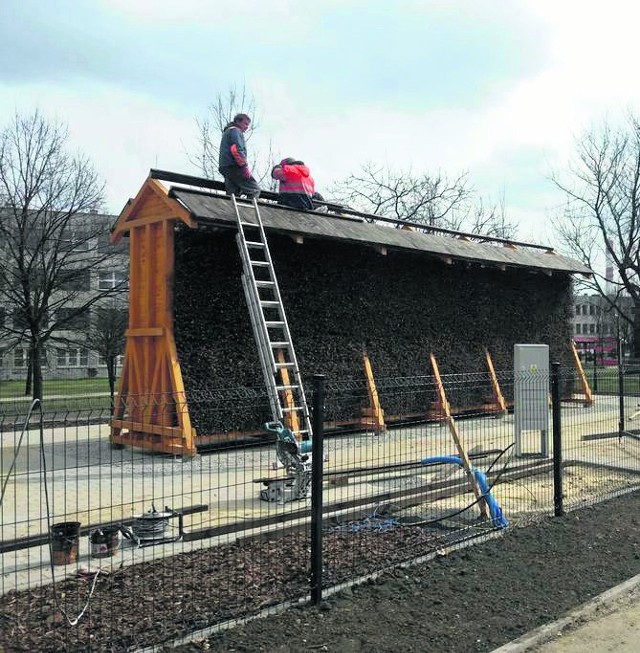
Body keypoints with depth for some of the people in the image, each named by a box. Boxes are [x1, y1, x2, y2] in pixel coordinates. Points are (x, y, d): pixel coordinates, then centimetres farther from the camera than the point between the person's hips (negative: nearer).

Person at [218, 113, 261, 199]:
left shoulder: (227, 132, 32)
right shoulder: (235, 131, -1)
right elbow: (237, 149, -15)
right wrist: (245, 166, -17)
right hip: (234, 166, -10)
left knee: (232, 193, 6)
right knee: (255, 190, -12)